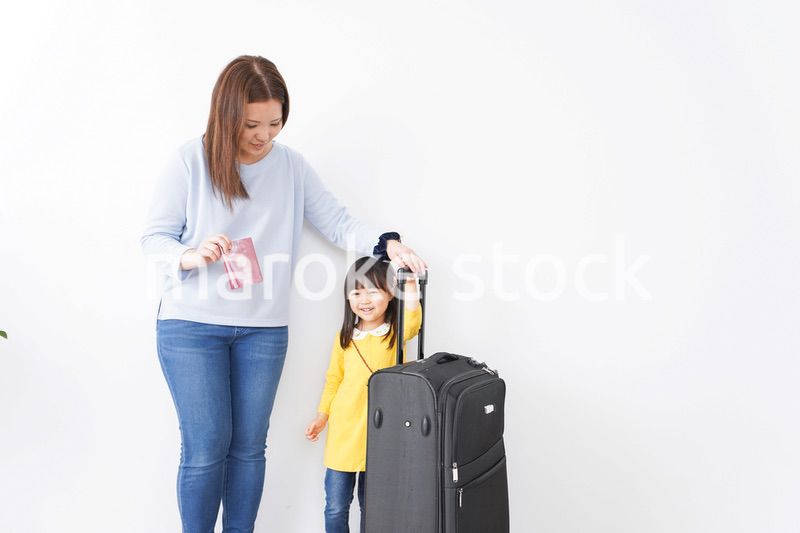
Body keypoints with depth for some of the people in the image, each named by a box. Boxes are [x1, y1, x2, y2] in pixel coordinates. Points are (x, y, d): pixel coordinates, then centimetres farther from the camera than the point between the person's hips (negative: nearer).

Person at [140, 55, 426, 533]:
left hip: (264, 329, 3)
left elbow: (339, 224, 1)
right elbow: (155, 238, -3)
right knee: (206, 447, -1)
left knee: (249, 446, 11)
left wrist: (386, 243, -16)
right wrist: (192, 255, -23)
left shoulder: (292, 166, 3)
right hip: (191, 325, -2)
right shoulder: (191, 160, -5)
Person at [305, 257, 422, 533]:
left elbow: (412, 321, -26)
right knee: (335, 507, 8)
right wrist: (322, 415, 10)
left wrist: (410, 286, -42)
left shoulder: (396, 332, -3)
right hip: (343, 432, 2)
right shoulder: (344, 337, 4)